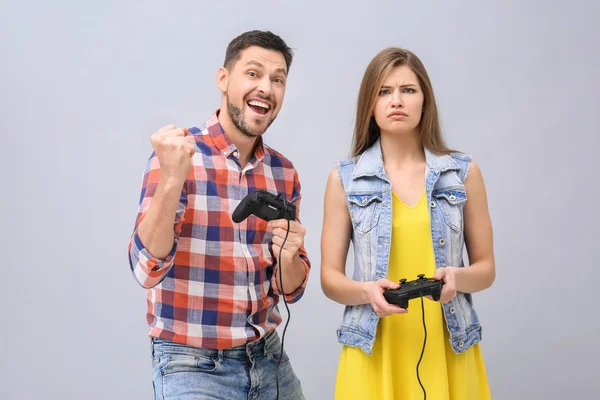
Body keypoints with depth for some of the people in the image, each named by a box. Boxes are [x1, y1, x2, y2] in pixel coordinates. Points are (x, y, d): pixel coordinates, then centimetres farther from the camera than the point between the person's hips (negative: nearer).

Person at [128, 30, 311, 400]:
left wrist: (287, 257, -17)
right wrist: (171, 181, -32)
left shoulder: (284, 173, 1)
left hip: (269, 358, 5)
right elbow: (148, 270, -20)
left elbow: (292, 289, 5)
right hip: (192, 365, -5)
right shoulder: (180, 154, -13)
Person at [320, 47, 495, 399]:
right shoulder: (344, 179, -1)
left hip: (448, 347, 1)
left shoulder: (464, 172, 1)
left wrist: (457, 278, -15)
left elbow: (486, 268, 6)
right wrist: (368, 291, -19)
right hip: (374, 350, -1)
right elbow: (330, 278, 1)